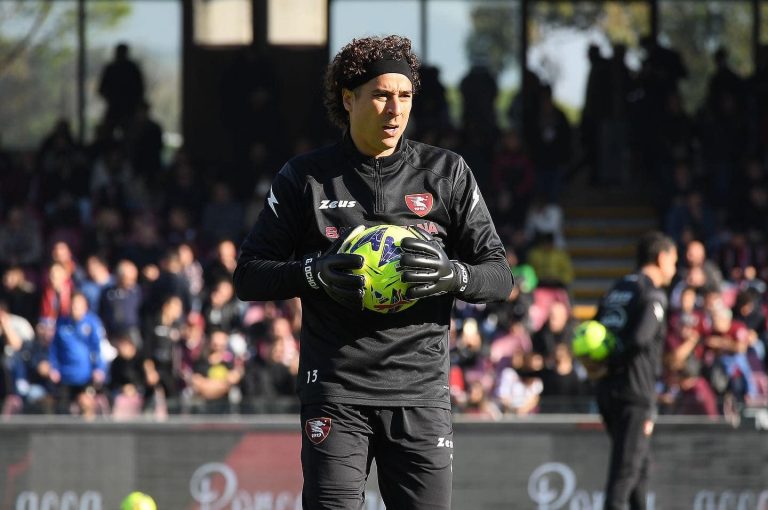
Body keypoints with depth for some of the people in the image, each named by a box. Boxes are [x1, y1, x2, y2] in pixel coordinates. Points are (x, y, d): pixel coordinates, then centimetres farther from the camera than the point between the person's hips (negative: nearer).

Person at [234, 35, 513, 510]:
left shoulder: (447, 173, 8)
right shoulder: (305, 178, 6)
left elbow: (500, 275, 9)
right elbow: (249, 275, 7)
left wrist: (453, 275, -13)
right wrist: (314, 272, -12)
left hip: (421, 388, 1)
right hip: (335, 392, -1)